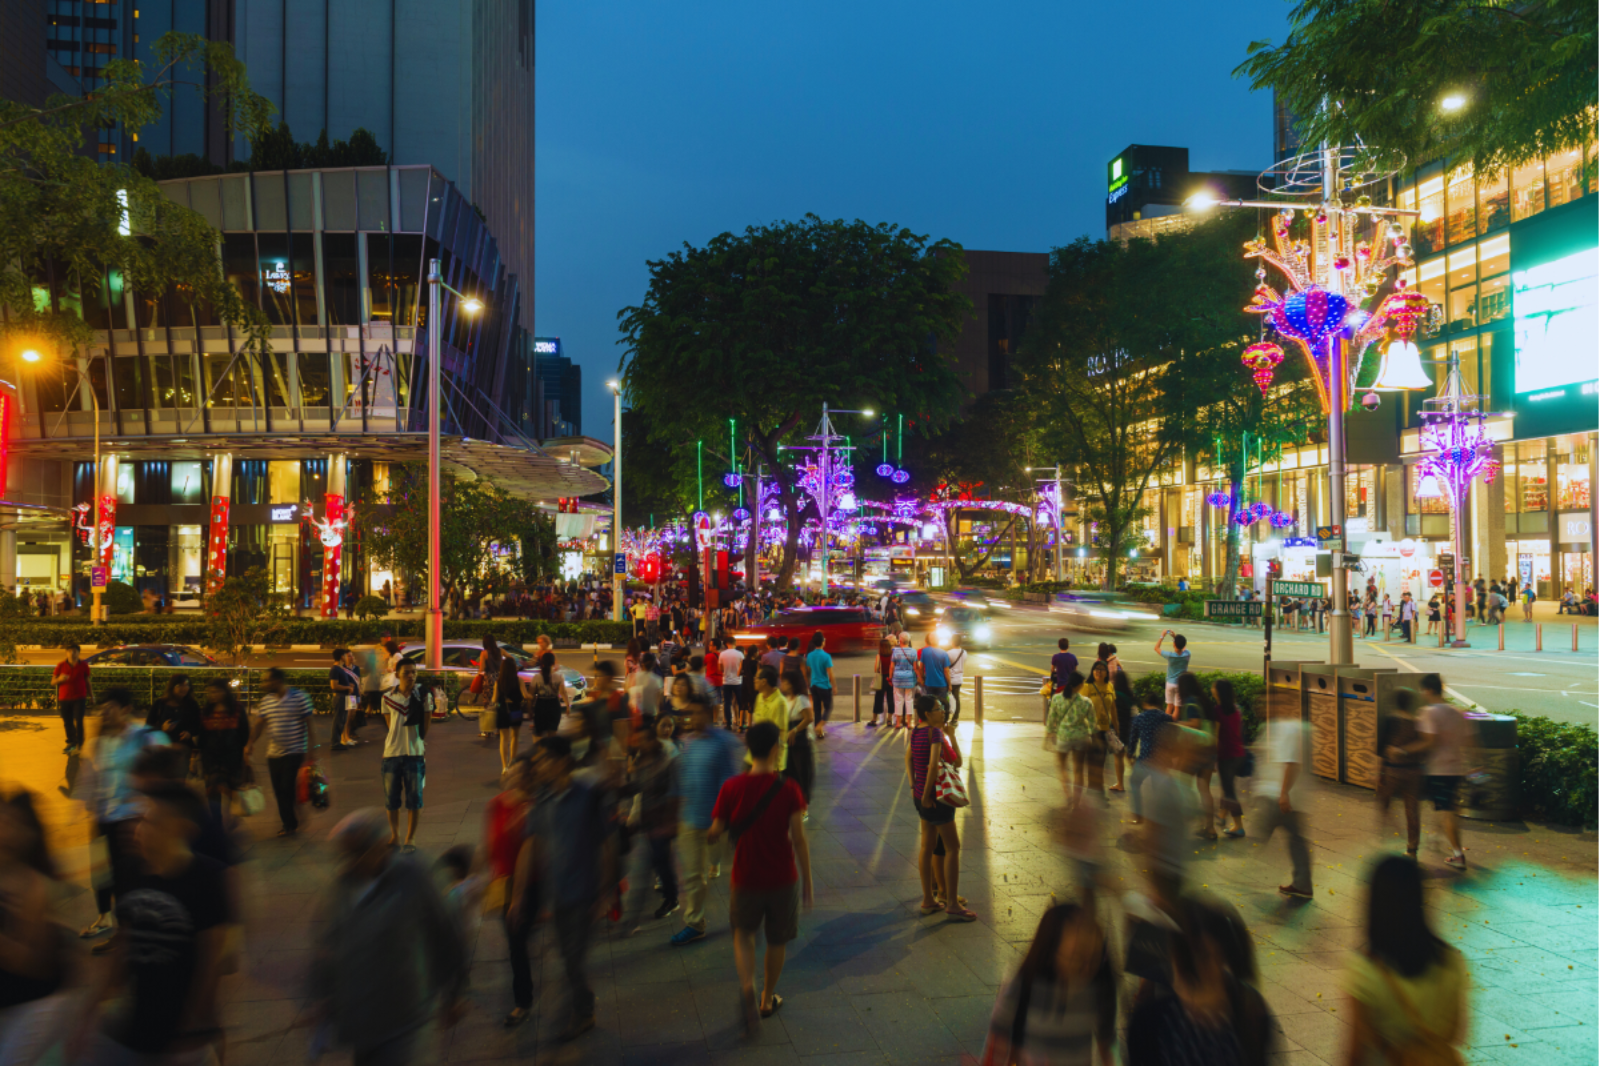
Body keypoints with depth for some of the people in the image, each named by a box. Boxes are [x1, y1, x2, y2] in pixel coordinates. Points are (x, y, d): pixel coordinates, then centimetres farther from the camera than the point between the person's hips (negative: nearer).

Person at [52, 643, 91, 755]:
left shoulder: (83, 665, 0)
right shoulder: (61, 665, 0)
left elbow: (87, 682, 8)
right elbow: (53, 681, 3)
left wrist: (92, 696, 7)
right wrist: (60, 679, -20)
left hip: (79, 698, -2)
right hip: (64, 698, 2)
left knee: (78, 722, -10)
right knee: (67, 723, 10)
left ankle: (79, 745, -4)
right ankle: (71, 743, 26)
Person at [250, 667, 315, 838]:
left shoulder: (299, 697, -9)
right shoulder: (266, 701, 5)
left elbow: (308, 723, -6)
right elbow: (258, 725, 5)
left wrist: (310, 745, -8)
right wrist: (251, 744, -8)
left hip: (295, 752, -5)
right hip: (274, 753, 5)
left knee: (288, 789, -7)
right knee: (279, 791, 8)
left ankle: (290, 823, 8)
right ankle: (289, 823, 20)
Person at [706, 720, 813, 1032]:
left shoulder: (732, 788, -11)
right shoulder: (788, 789, -13)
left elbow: (714, 834, -7)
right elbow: (799, 840, -13)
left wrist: (708, 835, 17)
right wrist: (807, 883, -4)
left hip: (746, 879, 0)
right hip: (783, 878, 0)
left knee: (743, 932, 22)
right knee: (777, 941, 21)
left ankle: (747, 987, -2)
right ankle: (767, 999, 35)